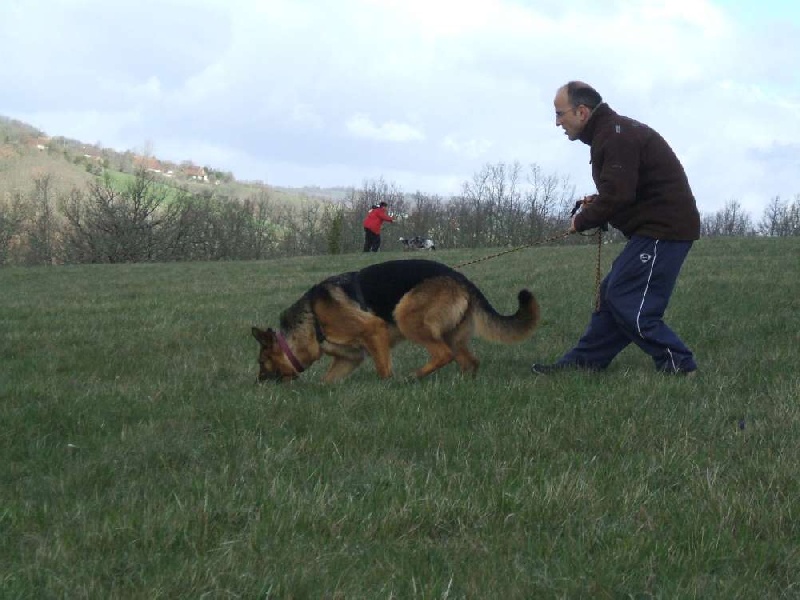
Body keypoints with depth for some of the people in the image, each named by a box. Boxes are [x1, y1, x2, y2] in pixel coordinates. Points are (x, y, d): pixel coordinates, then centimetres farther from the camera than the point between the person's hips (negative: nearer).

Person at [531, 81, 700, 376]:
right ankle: (581, 363, 20)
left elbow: (618, 195, -25)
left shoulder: (616, 136, -17)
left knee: (627, 302, -12)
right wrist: (597, 203, 9)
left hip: (663, 230, -11)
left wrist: (582, 221, -10)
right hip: (656, 227, 11)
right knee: (612, 294, 14)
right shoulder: (612, 130, 18)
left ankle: (679, 367, -8)